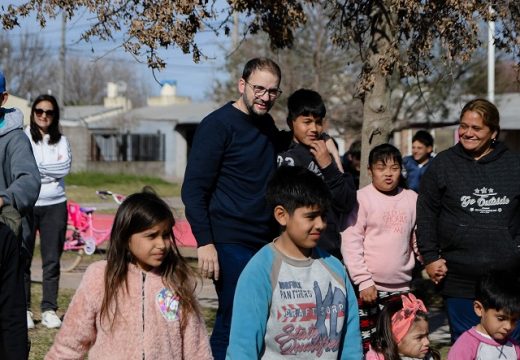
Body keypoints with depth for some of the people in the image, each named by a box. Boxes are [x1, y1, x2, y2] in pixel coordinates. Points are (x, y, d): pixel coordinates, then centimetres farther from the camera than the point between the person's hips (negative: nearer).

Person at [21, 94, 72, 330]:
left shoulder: (61, 141, 12)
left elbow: (66, 167, -3)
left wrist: (37, 166, -8)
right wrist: (51, 171, -9)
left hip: (55, 206, 3)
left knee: (52, 260, 4)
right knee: (22, 259, -3)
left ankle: (49, 310, 10)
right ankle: (23, 309, 4)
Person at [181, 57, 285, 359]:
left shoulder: (269, 127, 13)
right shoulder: (218, 125, -7)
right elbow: (194, 189, -10)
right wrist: (204, 242, -17)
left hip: (266, 243, 7)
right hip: (231, 244, -7)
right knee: (233, 321, -5)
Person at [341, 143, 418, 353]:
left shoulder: (412, 199, 7)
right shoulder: (362, 198, -6)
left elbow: (418, 239, 16)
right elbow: (350, 243, -10)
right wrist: (363, 281, -13)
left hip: (401, 287, 4)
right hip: (368, 286, -4)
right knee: (365, 345, 1)